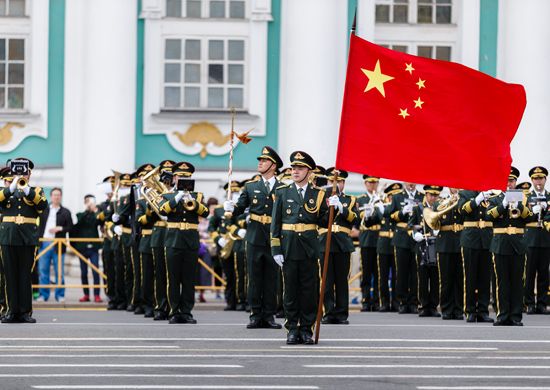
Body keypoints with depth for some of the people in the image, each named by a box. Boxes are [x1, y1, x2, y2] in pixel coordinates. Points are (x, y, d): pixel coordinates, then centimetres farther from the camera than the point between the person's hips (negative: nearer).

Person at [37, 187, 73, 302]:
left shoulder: (65, 212, 7)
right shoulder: (44, 210, 11)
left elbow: (70, 227, 3)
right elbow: (39, 225, 8)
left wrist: (60, 228, -12)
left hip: (58, 245, -1)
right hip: (44, 243, 1)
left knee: (59, 271, 0)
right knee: (43, 270, 1)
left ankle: (60, 295, 6)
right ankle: (43, 294, 7)